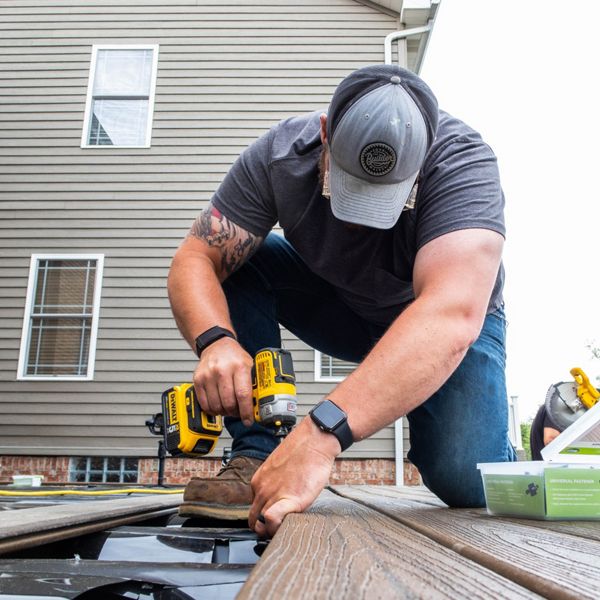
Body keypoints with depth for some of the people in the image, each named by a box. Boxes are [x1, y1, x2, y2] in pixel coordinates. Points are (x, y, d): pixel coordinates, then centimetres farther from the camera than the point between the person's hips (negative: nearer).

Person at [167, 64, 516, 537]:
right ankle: (255, 457, -16)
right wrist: (215, 339, -46)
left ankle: (520, 447, 10)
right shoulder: (280, 155, -24)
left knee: (465, 480, -28)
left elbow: (451, 317, -48)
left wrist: (322, 433, -59)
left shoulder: (463, 160, -34)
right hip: (337, 303, 3)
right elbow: (195, 259, -24)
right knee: (235, 255, -21)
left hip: (455, 325, -3)